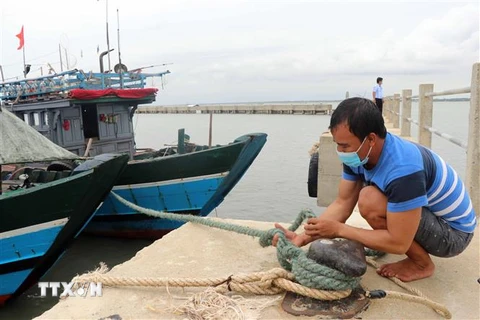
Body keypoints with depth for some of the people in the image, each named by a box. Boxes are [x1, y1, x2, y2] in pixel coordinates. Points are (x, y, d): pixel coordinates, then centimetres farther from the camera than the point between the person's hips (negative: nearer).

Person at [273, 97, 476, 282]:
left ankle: (422, 264, -4)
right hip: (428, 212, 8)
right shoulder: (359, 153, -9)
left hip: (454, 231, -8)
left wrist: (338, 230, -23)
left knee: (370, 201, -28)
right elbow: (342, 203, -5)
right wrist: (302, 238, -15)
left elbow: (398, 243, -31)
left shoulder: (402, 169, -35)